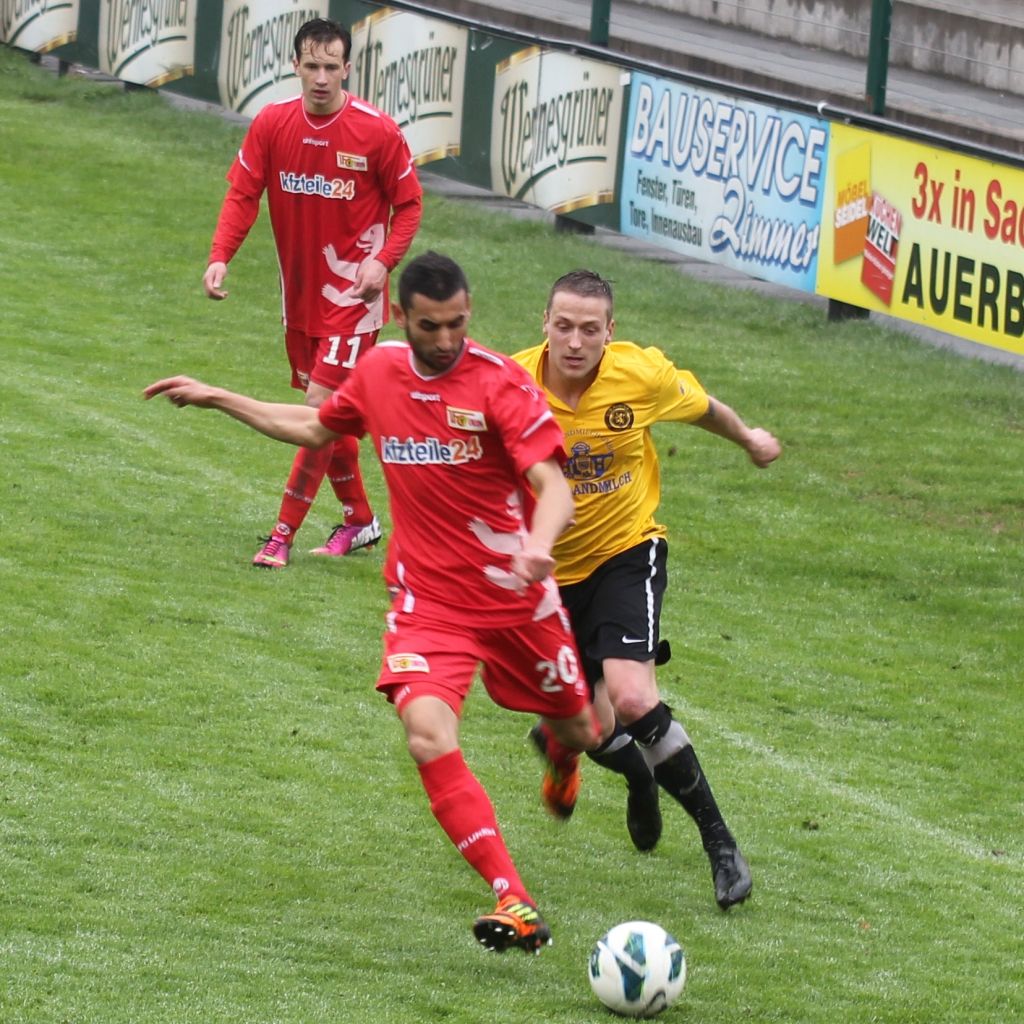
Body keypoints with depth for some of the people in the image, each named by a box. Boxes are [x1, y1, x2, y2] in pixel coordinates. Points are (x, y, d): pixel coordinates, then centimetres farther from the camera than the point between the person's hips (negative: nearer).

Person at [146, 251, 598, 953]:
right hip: (429, 600, 2)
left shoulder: (499, 381, -16)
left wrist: (539, 546, -45)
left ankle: (557, 752, 59)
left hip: (517, 598, -2)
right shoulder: (380, 371, 1)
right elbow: (317, 428, 23)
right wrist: (218, 399, 23)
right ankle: (516, 906, -26)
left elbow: (554, 488, -24)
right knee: (429, 734, -24)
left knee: (578, 733, 16)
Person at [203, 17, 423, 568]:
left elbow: (408, 203, -3)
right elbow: (242, 194, -3)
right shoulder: (272, 123, -4)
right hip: (299, 291, 5)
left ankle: (283, 534, -6)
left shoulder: (378, 132, -14)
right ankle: (359, 519, 32)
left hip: (351, 294, -5)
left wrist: (382, 260, -18)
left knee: (321, 408, -12)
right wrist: (220, 257, -18)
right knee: (326, 412, 14)